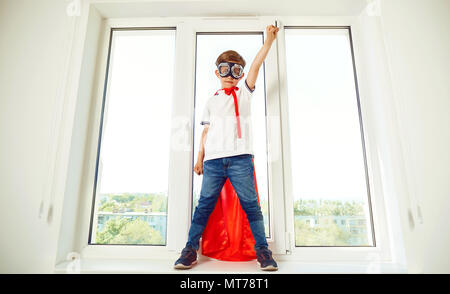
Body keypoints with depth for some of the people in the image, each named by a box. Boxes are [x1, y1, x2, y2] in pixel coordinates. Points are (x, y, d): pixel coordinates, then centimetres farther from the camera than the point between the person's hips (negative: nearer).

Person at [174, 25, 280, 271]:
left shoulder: (244, 93, 18)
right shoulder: (211, 101, 20)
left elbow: (256, 66, 8)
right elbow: (206, 131, 16)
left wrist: (268, 41, 6)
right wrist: (200, 158, 11)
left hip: (240, 158, -1)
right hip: (213, 159, 2)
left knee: (250, 203, -1)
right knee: (205, 204, 2)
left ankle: (262, 250, 10)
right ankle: (191, 249, 11)